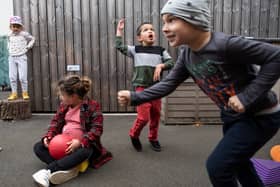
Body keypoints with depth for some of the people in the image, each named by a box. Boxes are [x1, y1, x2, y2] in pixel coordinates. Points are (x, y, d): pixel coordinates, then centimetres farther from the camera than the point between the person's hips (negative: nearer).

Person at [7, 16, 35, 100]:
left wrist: (27, 47, 2)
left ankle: (25, 93, 6)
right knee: (12, 77, 3)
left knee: (23, 77, -8)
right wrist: (9, 49, 16)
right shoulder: (9, 35, 9)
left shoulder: (24, 34, -4)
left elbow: (32, 39, 9)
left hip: (21, 57, -4)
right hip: (12, 58, 4)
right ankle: (14, 93, 13)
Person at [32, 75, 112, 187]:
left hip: (83, 144, -6)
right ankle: (69, 168, -31)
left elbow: (97, 129, -20)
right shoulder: (64, 106, 5)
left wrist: (80, 142, -33)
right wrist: (48, 136, -12)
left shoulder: (92, 106, -15)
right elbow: (56, 122, 8)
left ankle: (48, 170, -35)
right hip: (62, 144, 7)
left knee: (85, 152, -40)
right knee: (38, 147, -9)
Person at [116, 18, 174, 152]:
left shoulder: (161, 50, 8)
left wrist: (161, 66, -13)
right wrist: (119, 30, 5)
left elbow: (171, 63, 6)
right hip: (141, 87, -3)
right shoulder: (135, 50, 4)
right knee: (143, 116, -8)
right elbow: (119, 47, 0)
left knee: (155, 115, 11)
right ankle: (134, 135, 20)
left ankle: (153, 138, 31)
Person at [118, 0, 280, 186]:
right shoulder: (186, 54, -5)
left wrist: (247, 96, -26)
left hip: (259, 116, -8)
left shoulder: (225, 44, -30)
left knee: (217, 165, -6)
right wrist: (134, 97, -10)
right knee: (236, 161, 25)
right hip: (232, 116, 8)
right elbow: (168, 84, -1)